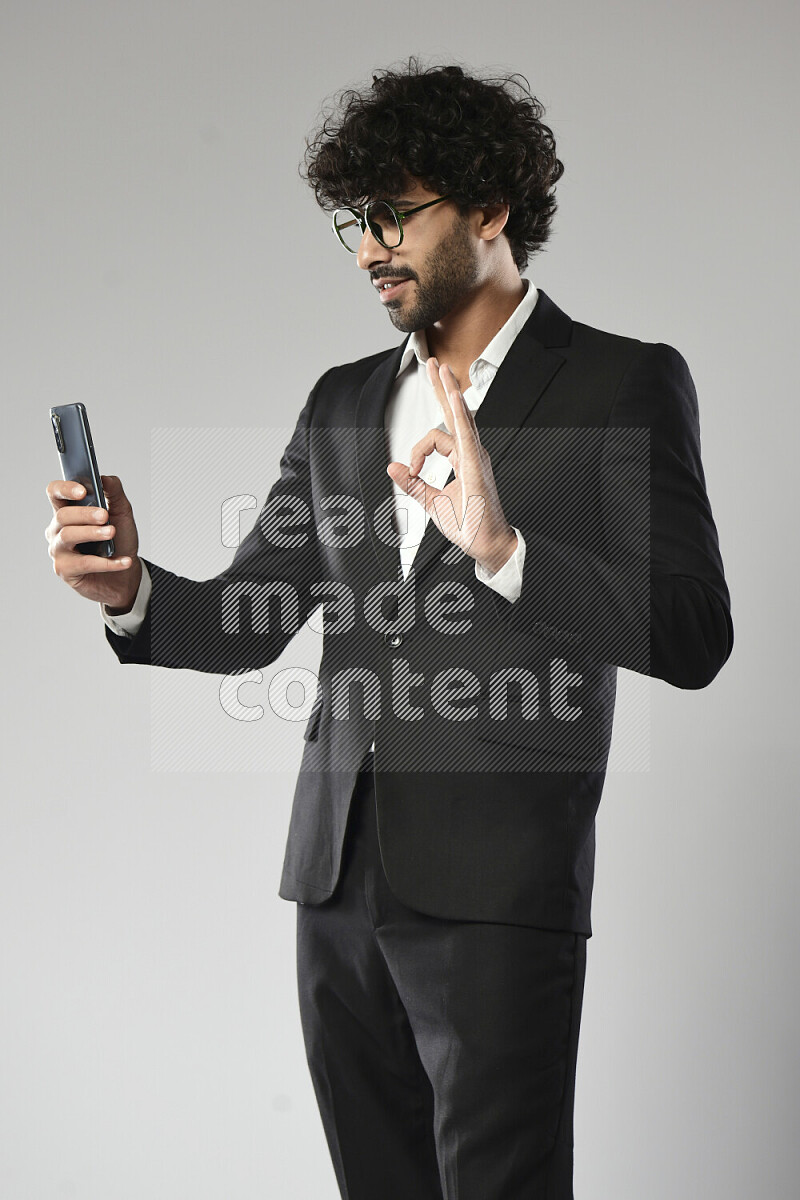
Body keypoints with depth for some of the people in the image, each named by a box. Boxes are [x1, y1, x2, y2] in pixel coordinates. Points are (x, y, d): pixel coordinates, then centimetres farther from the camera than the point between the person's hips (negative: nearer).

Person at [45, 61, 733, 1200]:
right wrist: (132, 590, -7)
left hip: (497, 890, -5)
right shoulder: (342, 402, 16)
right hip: (340, 881, 6)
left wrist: (501, 549, -27)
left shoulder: (626, 386, -2)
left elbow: (692, 638, -12)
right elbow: (245, 624, 14)